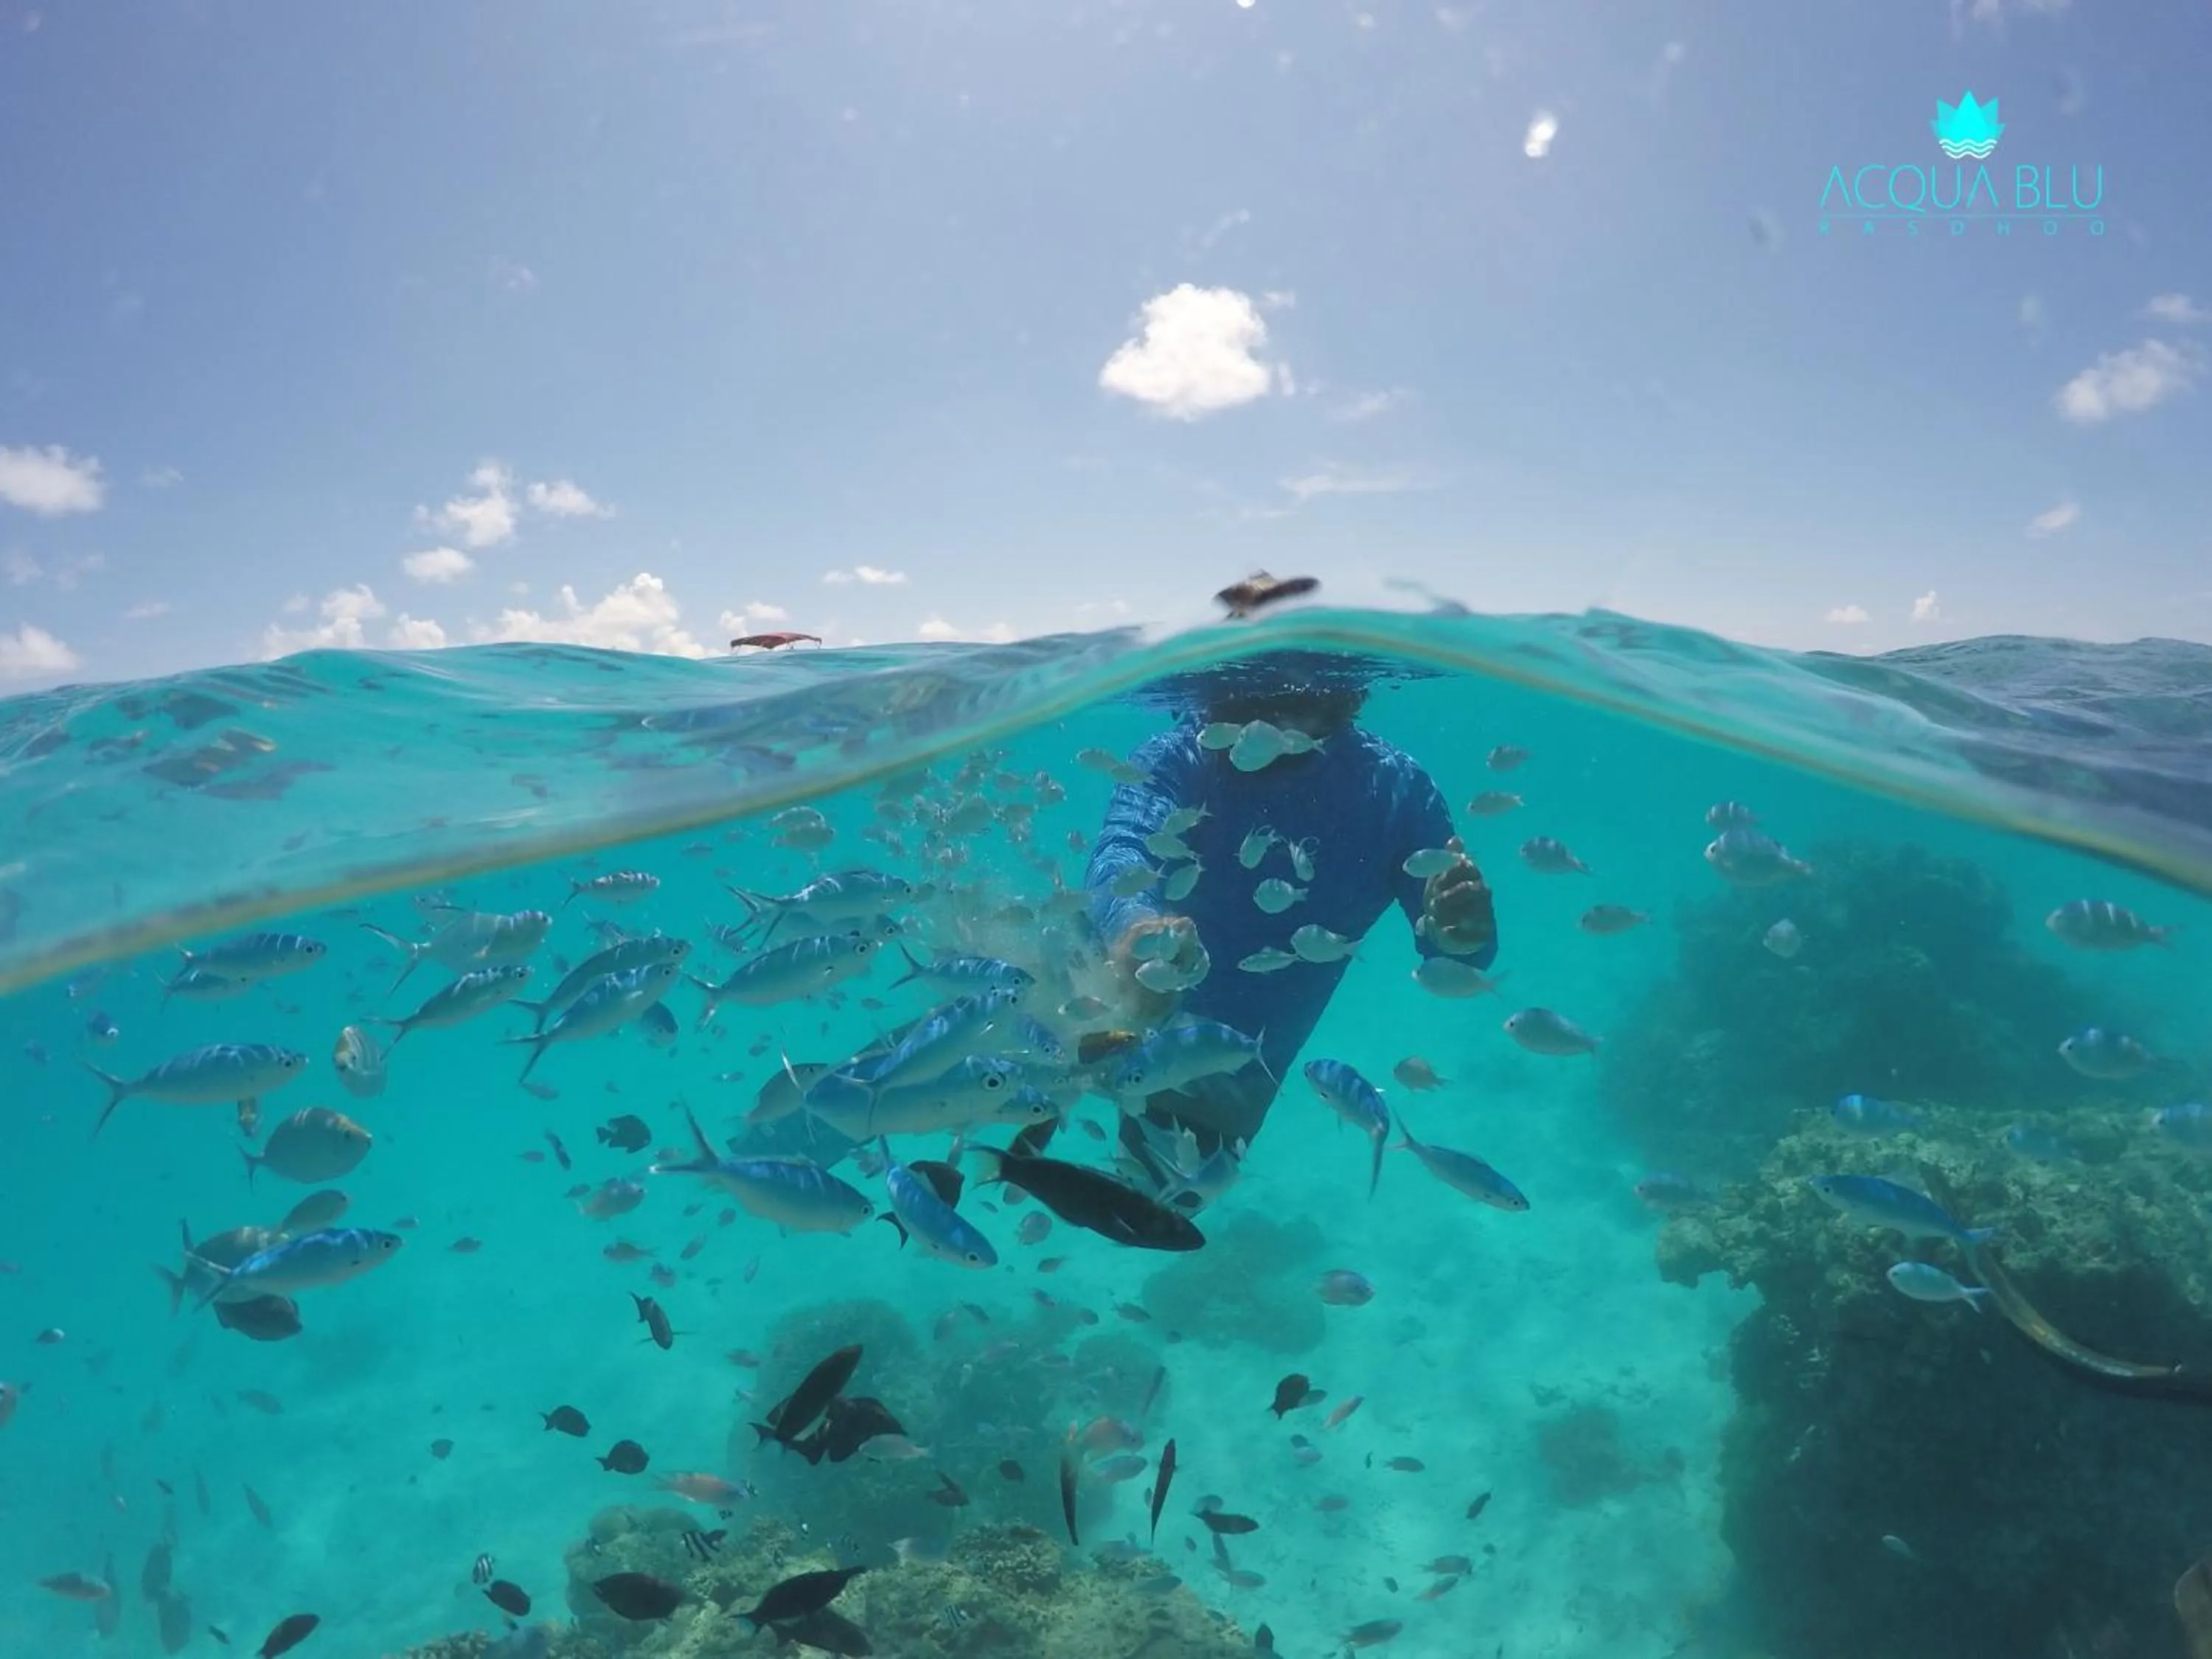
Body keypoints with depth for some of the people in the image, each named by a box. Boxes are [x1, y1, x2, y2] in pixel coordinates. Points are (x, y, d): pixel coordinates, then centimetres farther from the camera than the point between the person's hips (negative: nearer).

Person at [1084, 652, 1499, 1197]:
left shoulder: (1393, 786, -21)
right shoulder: (1176, 761, -26)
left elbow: (1454, 950, -20)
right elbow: (1121, 852, -46)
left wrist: (1459, 937, -46)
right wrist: (1134, 926, -70)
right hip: (1130, 1025, -2)